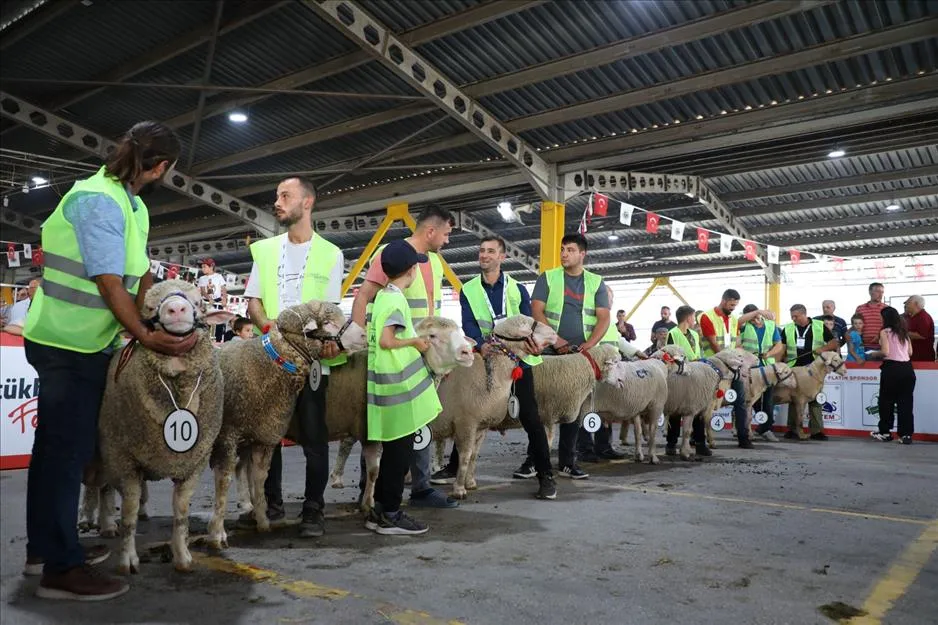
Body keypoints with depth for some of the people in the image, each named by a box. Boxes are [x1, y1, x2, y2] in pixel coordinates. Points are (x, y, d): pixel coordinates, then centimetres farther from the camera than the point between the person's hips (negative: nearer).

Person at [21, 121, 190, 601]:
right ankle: (62, 568, 6)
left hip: (72, 343, 10)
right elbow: (110, 284, -22)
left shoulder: (130, 205, 11)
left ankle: (44, 547, 30)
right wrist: (145, 336, -17)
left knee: (56, 446, 16)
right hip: (72, 345, -10)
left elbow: (141, 273, 6)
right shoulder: (99, 201, -19)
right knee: (68, 450, -4)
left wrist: (155, 323, -1)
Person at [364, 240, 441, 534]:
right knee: (399, 452, 0)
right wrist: (415, 341, -11)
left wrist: (412, 339, 16)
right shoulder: (396, 301, -15)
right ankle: (390, 516, 10)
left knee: (393, 451, 16)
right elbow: (386, 340, -25)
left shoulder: (382, 296, 13)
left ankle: (380, 510, 24)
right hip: (398, 388, -10)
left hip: (388, 385, 10)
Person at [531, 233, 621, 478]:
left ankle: (567, 461, 7)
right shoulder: (547, 278, 6)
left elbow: (604, 319, 3)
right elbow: (536, 311, -3)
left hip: (581, 353, 1)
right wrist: (554, 340, -15)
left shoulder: (596, 283, 9)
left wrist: (588, 345, -12)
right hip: (550, 351, -1)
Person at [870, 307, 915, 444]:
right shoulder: (904, 332, 13)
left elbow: (886, 352, -13)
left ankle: (885, 432, 15)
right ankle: (906, 434, 4)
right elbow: (910, 352, 12)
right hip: (907, 368, 5)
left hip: (892, 368, -5)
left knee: (886, 401, 7)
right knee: (906, 402, 6)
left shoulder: (885, 332, -5)